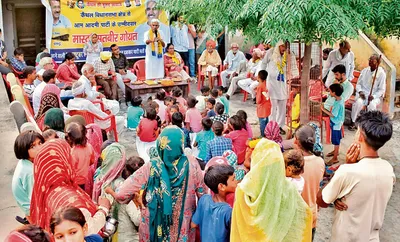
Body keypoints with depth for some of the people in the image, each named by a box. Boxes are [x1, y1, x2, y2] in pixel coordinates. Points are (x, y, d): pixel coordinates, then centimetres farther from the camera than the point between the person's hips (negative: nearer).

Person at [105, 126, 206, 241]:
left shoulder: (151, 167, -19)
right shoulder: (191, 164, -16)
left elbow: (122, 193, -14)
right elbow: (202, 193, -5)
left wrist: (116, 193, 8)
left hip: (155, 228, 0)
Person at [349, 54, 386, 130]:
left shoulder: (381, 73, -4)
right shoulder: (364, 70, 7)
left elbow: (382, 90, -5)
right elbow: (358, 84, 11)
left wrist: (373, 96, -21)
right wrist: (360, 91, -10)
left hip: (375, 96, -2)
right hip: (363, 94, 2)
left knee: (372, 105, -36)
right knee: (358, 102, -32)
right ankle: (352, 122, -16)